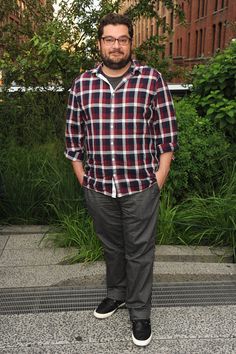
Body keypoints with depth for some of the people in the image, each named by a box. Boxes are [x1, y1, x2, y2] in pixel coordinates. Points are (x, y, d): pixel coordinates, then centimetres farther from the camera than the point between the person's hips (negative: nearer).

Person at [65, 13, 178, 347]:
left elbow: (167, 134, -2)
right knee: (111, 246, 20)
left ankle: (140, 312, 30)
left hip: (140, 187, -2)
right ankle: (116, 293, 45)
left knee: (140, 252, 10)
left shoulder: (152, 79, -3)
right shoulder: (82, 84, 4)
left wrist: (158, 180, -4)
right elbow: (73, 136, 8)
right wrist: (83, 179, 6)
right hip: (99, 188, 3)